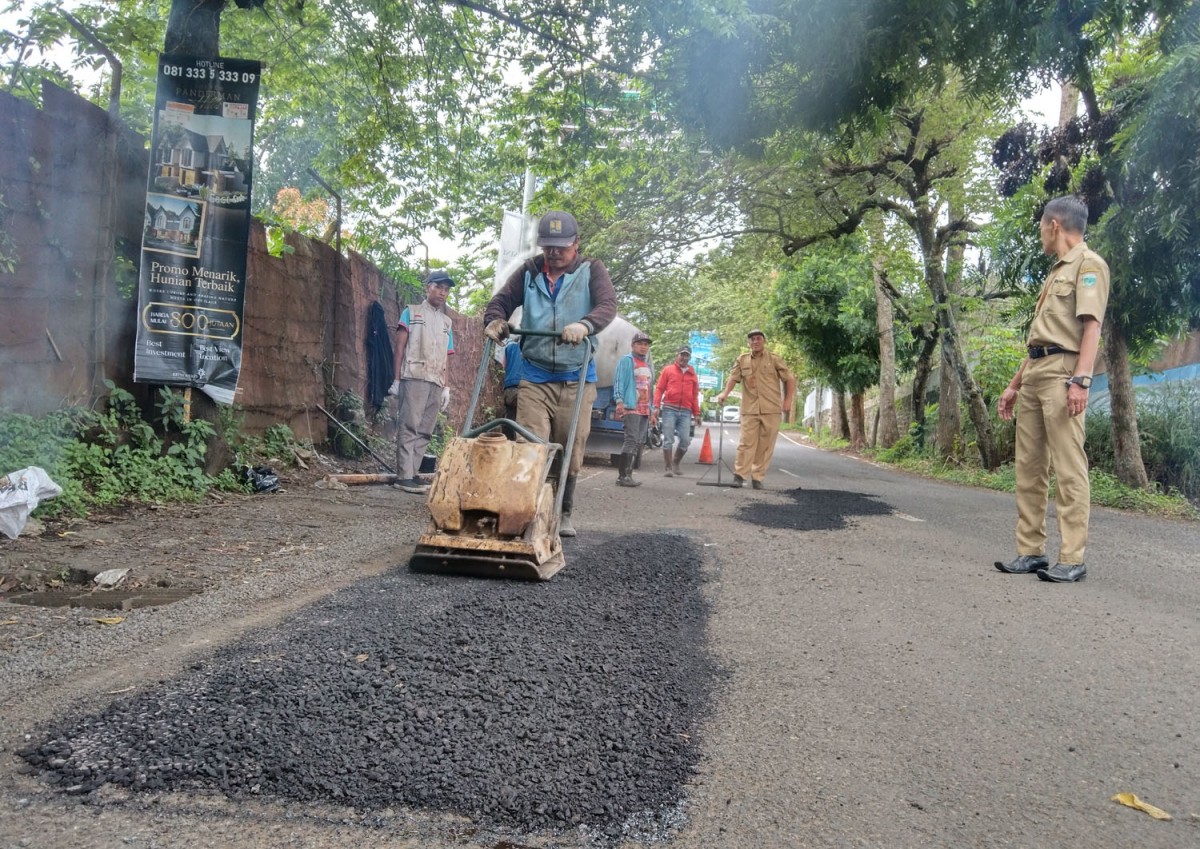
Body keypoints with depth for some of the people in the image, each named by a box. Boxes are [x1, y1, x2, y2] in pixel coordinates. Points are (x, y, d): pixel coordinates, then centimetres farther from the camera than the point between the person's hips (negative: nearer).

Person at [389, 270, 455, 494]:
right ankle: (404, 476, -10)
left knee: (424, 431, 3)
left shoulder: (447, 322, 20)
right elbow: (400, 346, 3)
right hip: (413, 378, -5)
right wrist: (396, 379, -5)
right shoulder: (411, 313, 8)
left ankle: (413, 473, 6)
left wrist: (446, 386, 10)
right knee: (409, 427, -8)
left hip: (436, 383, 5)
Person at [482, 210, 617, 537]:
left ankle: (563, 514, 19)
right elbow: (501, 300, 9)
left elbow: (608, 305, -13)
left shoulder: (591, 271, 3)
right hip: (534, 377, 1)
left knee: (570, 450, 4)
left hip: (576, 379, -1)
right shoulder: (529, 272, 10)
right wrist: (495, 320, -17)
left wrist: (584, 325, -35)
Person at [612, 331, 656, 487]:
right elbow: (618, 381, -6)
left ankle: (627, 474, 8)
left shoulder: (649, 366, 24)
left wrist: (652, 410, 21)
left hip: (645, 410, 8)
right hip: (631, 407, -8)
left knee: (639, 442, 5)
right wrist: (619, 401, -18)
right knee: (631, 439, -17)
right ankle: (623, 476, -19)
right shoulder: (626, 360, 2)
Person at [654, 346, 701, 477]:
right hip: (669, 409, -2)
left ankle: (675, 464, 18)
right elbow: (659, 389, 5)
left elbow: (695, 395, 16)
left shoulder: (692, 374, 17)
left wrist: (696, 414, 12)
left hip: (686, 412, 3)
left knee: (685, 440, -2)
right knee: (668, 439, -3)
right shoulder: (668, 370, 9)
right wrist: (657, 406, -6)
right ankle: (668, 468, 3)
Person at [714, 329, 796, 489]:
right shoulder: (742, 360, 10)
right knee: (746, 443, -4)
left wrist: (788, 400, -2)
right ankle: (739, 475, -1)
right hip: (750, 409, 1)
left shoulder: (775, 359, 5)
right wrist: (725, 393, -15)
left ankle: (757, 477, 8)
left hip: (771, 410, 0)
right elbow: (733, 378, 3)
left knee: (766, 446, 1)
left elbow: (790, 379, 7)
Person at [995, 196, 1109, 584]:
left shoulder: (1088, 264, -1)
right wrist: (1015, 383, 24)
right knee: (1029, 466, 7)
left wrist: (1080, 379, -24)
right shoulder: (1056, 272, 26)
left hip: (1063, 372, -9)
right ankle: (1031, 551, 11)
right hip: (1033, 375, 9)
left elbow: (1091, 325, -13)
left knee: (1068, 467, -10)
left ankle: (1072, 559, -9)